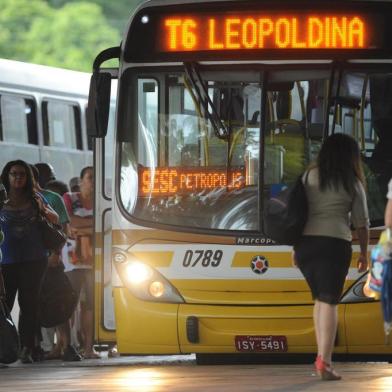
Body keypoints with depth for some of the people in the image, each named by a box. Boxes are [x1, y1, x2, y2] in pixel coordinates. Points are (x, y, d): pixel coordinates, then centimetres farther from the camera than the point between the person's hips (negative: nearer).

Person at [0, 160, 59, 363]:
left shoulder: (35, 198, 9)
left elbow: (55, 220, 14)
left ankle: (27, 348, -1)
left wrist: (45, 211, -8)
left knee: (28, 302, -2)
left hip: (34, 260, 1)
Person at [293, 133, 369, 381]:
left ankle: (322, 356, 15)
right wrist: (364, 253, 17)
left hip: (305, 242, 4)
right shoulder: (353, 184, 4)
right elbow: (362, 223, 5)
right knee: (329, 301, -5)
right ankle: (324, 361, -16)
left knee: (319, 298, 18)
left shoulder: (309, 177, 10)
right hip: (334, 243, -4)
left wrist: (296, 248, 18)